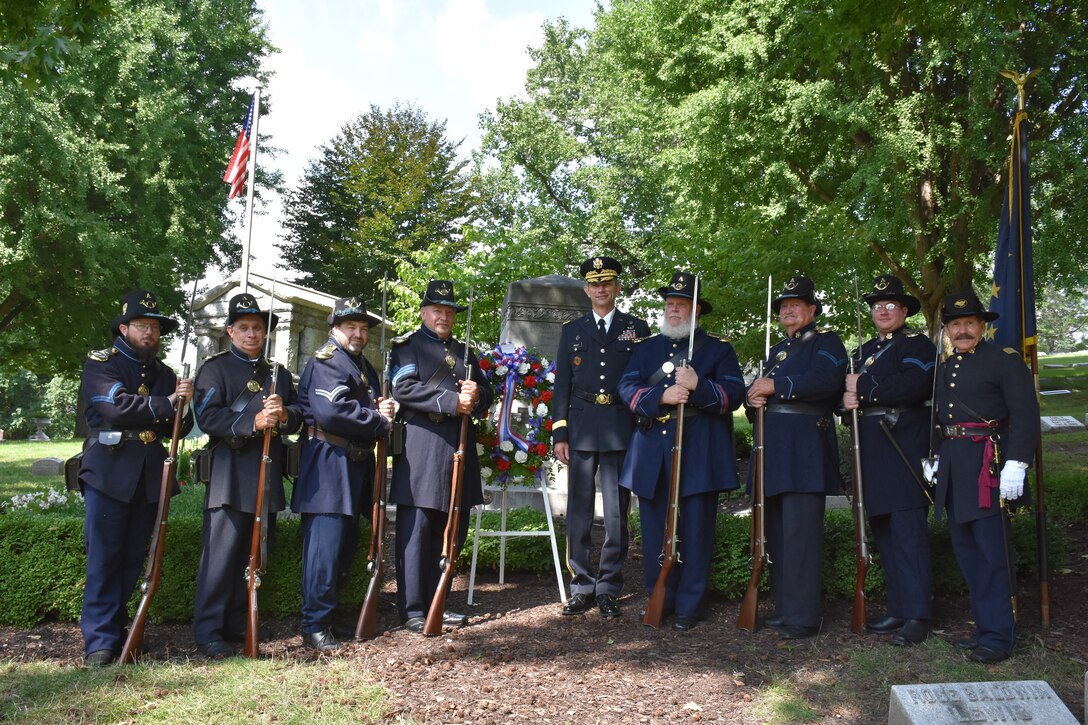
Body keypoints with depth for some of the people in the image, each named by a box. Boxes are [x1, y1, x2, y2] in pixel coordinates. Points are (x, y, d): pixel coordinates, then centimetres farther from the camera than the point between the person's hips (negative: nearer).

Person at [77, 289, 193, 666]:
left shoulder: (164, 374, 17)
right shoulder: (100, 364, 2)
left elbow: (179, 427, 13)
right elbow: (116, 405, -16)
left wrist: (183, 405, -7)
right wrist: (166, 404, -13)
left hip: (150, 475, 5)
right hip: (109, 471, -5)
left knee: (133, 558, 8)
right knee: (104, 557, -6)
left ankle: (115, 626, 18)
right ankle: (101, 640, -1)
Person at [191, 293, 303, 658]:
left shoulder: (279, 373, 18)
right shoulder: (215, 368, 3)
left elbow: (298, 415, 11)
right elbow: (207, 416, -11)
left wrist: (283, 415, -13)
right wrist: (253, 422, -23)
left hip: (268, 475, 5)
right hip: (230, 474, -5)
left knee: (255, 554, 10)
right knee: (221, 554, -6)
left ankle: (238, 624, 22)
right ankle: (208, 630, 3)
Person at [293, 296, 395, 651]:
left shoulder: (365, 368, 20)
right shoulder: (325, 362, -9)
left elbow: (372, 405, 24)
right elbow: (331, 411, -23)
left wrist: (381, 410, -1)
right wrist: (379, 422, -14)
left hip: (357, 468, 9)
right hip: (330, 466, -9)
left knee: (346, 545, 14)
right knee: (326, 546, -7)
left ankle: (329, 611, 25)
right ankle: (315, 626, 1)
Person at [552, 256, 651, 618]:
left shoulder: (637, 328, 9)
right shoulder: (572, 330, 13)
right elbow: (562, 384, 10)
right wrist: (559, 432, 3)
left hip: (621, 428, -1)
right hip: (581, 428, 2)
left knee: (616, 511, 1)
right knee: (579, 510, 3)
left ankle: (609, 589, 10)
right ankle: (582, 586, 12)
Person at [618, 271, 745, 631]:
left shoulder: (718, 349, 9)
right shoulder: (646, 348, 17)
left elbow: (733, 395, -2)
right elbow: (628, 388, 3)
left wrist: (698, 386, -19)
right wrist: (662, 396, -15)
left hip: (699, 453, -2)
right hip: (653, 454, 3)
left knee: (696, 531, 1)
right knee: (655, 530, 7)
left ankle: (689, 606, 12)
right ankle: (659, 600, 20)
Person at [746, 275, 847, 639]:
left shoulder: (826, 342, 2)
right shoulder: (777, 350, 25)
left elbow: (826, 380, -17)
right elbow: (758, 390, 23)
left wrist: (775, 386, -16)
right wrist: (755, 396, -1)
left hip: (806, 448, -8)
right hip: (773, 448, 8)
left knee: (800, 532, -10)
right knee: (776, 531, 10)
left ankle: (802, 616, -4)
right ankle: (784, 606, 20)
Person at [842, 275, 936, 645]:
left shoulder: (918, 345, -1)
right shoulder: (865, 351, 22)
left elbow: (914, 385, -20)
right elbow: (847, 390, 16)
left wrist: (864, 388, -14)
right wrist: (848, 399, -8)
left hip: (904, 449, -7)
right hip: (872, 454, 8)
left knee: (908, 531, -9)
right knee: (883, 532, 11)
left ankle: (917, 615, -4)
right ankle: (897, 608, 20)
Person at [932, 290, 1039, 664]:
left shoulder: (1005, 360, -5)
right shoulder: (945, 368, 16)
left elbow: (1025, 415, -12)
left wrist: (1016, 463, -20)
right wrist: (931, 457, 13)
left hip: (988, 462, -8)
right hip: (953, 467, 8)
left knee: (993, 552, -4)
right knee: (966, 550, 13)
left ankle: (998, 636, 4)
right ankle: (984, 625, 24)